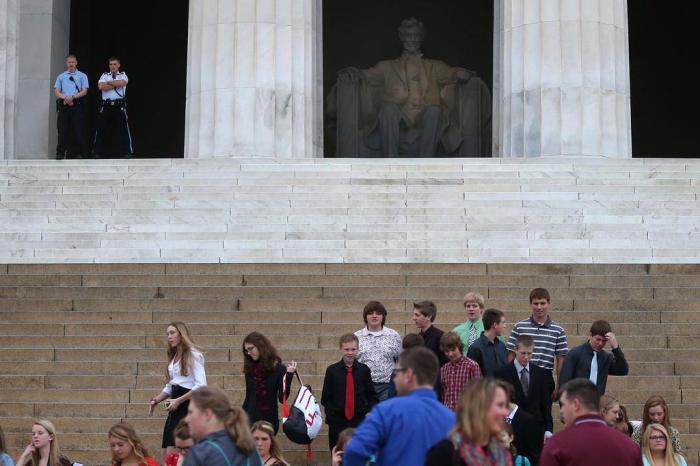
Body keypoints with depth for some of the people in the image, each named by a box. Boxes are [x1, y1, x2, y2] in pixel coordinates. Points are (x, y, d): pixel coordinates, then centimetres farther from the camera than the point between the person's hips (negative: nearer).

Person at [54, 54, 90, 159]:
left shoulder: (82, 76, 10)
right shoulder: (61, 76, 17)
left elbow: (84, 91, 0)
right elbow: (56, 92, 10)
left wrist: (72, 97, -14)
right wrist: (65, 97, -10)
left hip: (77, 106, -2)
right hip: (64, 106, 2)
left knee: (79, 131, -4)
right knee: (62, 131, 0)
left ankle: (83, 154, -1)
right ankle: (60, 154, 1)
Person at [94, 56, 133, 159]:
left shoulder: (123, 75, 10)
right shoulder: (104, 76, 12)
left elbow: (122, 83, -14)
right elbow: (100, 86, -7)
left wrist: (109, 83, -5)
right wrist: (115, 84, -6)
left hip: (119, 106, -2)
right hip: (106, 106, 2)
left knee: (123, 129, -4)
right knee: (101, 130, 4)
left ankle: (126, 152, 0)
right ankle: (98, 152, 11)